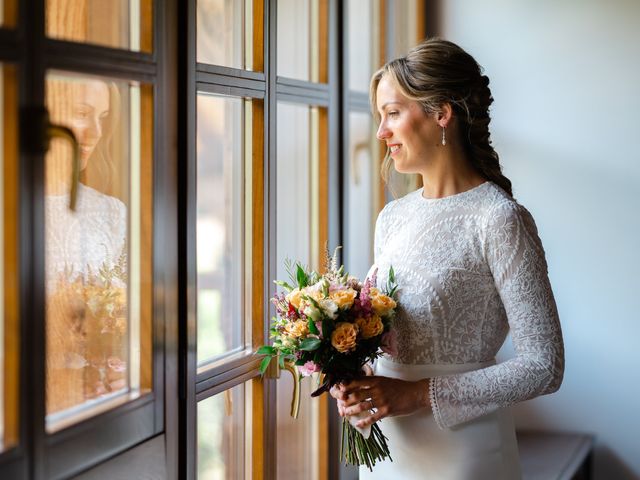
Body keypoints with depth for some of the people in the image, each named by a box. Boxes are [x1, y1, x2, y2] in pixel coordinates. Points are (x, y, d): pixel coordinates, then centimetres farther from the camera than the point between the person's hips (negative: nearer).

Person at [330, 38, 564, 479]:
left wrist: (420, 394, -19)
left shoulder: (499, 220, -15)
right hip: (386, 442, 6)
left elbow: (544, 366, -17)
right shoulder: (392, 218, 6)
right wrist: (351, 382, -5)